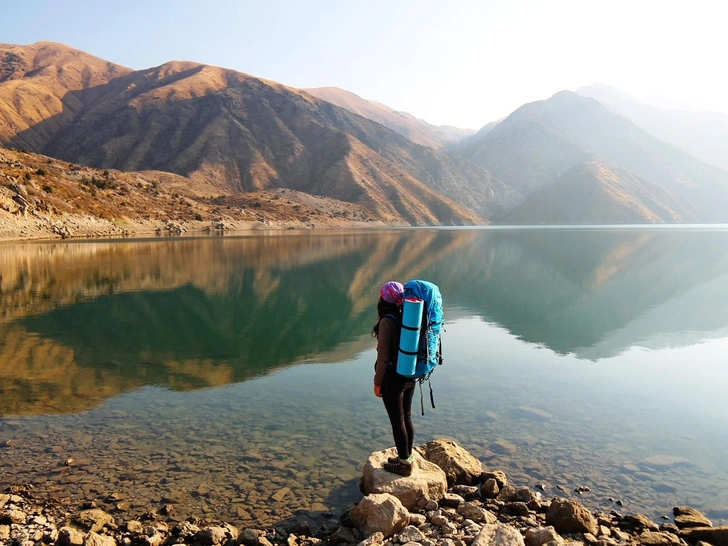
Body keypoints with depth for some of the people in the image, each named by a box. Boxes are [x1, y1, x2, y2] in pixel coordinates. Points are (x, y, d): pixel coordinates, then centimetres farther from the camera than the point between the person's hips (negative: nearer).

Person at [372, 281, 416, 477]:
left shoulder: (387, 322, -19)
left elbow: (383, 356, -17)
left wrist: (377, 382, -7)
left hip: (393, 378, -7)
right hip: (409, 376, 7)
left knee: (397, 421, 7)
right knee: (407, 418, 19)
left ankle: (403, 463, 21)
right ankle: (407, 457, 33)